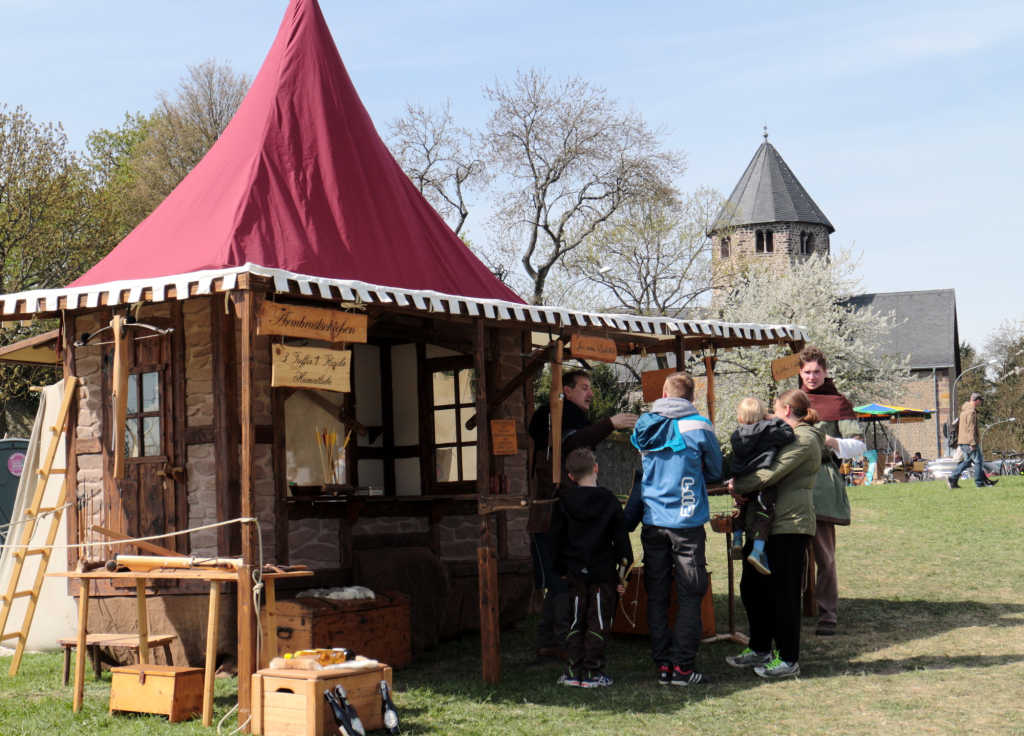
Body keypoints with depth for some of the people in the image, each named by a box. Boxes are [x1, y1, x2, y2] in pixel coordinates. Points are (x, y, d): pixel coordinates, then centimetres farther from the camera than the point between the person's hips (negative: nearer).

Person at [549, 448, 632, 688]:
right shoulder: (609, 500, -5)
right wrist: (624, 571, 3)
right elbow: (621, 539, -3)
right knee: (598, 623, 4)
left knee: (576, 622, 11)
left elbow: (556, 539, 5)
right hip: (603, 572, -2)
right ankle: (593, 673, 3)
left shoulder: (564, 501, -1)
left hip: (575, 573, 2)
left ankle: (574, 672, 10)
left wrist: (561, 569, 15)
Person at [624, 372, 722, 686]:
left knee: (657, 596, 9)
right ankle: (683, 667, -1)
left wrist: (628, 521, 24)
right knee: (689, 595, 1)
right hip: (686, 522, -4)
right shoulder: (698, 427, -5)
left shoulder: (646, 428, 7)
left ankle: (662, 665, 11)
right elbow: (715, 472, 7)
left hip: (652, 524, 4)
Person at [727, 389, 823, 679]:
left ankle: (788, 659, 4)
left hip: (789, 526, -10)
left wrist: (738, 486, -6)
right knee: (752, 587, 13)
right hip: (765, 524, 10)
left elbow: (771, 474, -19)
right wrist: (742, 485, 1)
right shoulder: (788, 437, 21)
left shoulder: (803, 439, -11)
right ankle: (760, 649, 25)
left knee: (783, 593, -4)